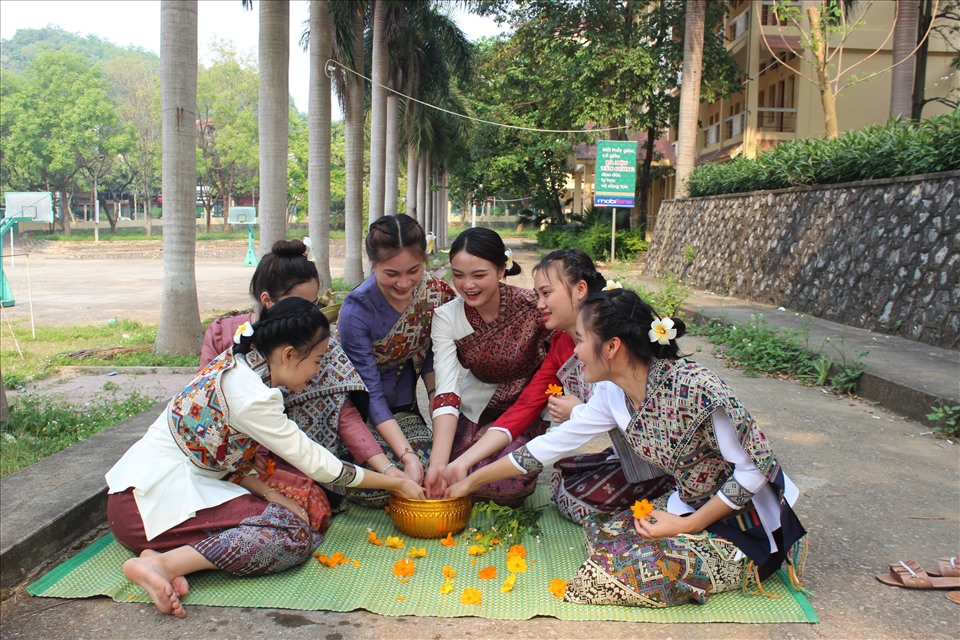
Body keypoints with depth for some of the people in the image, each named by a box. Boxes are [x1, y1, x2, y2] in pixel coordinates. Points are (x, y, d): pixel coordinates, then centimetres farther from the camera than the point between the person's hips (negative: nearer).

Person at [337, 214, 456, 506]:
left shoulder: (436, 293, -11)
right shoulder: (357, 310, -25)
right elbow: (369, 394, -25)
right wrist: (407, 455, -32)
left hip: (403, 407, 4)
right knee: (376, 485, -23)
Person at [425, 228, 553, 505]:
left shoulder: (533, 305, -21)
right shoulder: (446, 318, -14)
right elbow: (446, 392, -21)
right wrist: (438, 462, -33)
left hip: (531, 409, -2)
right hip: (478, 411, 2)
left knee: (508, 482, -25)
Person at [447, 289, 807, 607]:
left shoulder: (694, 388, -29)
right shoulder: (613, 395, -6)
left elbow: (754, 470, -22)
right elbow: (549, 446, 2)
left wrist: (689, 526, -19)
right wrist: (472, 480, 6)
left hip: (747, 521, -7)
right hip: (691, 504, 7)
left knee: (631, 568, -20)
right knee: (602, 532, -6)